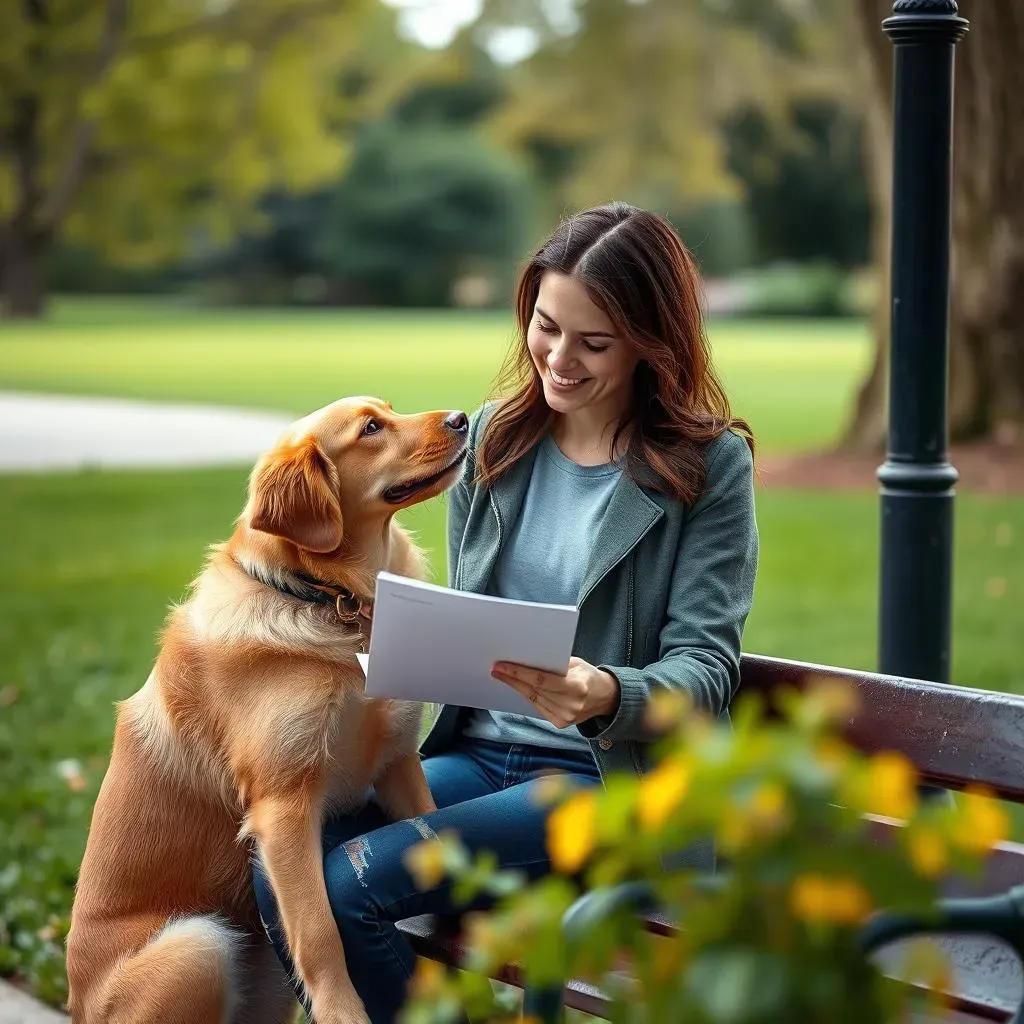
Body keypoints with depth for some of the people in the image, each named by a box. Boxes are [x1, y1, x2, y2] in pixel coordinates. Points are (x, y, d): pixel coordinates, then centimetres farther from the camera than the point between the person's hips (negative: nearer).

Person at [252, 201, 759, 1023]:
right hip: (476, 752, 5)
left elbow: (706, 666, -10)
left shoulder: (710, 465, -5)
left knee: (350, 883, -23)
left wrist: (606, 696, -31)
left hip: (615, 779, -5)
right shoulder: (496, 440, 9)